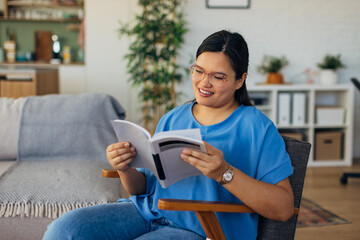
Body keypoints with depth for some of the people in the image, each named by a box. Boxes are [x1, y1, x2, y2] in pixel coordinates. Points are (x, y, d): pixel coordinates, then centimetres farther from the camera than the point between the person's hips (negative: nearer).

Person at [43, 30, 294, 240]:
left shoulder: (257, 127, -3)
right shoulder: (172, 119, 13)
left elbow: (283, 209, -13)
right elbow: (144, 187, 16)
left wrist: (224, 173, -25)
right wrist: (126, 170, -8)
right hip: (147, 211, 5)